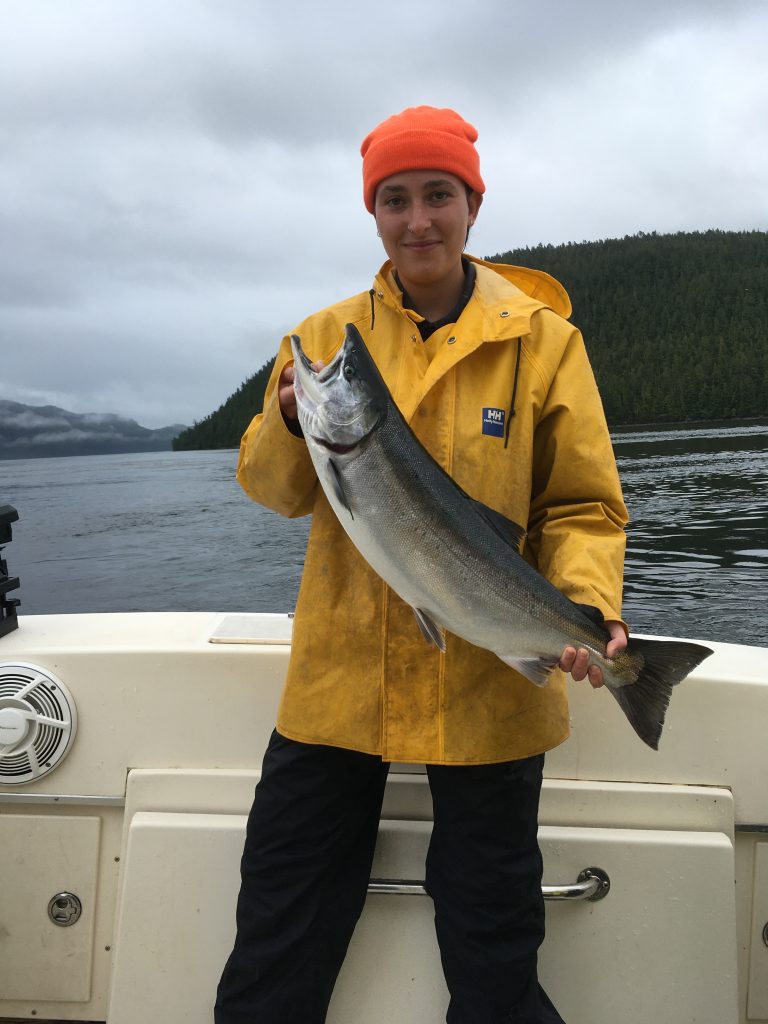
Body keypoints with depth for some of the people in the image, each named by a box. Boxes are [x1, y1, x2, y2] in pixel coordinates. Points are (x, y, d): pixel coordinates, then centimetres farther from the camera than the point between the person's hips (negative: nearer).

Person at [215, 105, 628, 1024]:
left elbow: (581, 508, -2)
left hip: (488, 685, -1)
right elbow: (274, 490, 4)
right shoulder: (325, 336, 6)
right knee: (278, 937, 14)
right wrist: (291, 423, -16)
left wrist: (590, 607, -19)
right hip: (340, 673, 2)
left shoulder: (541, 338, 0)